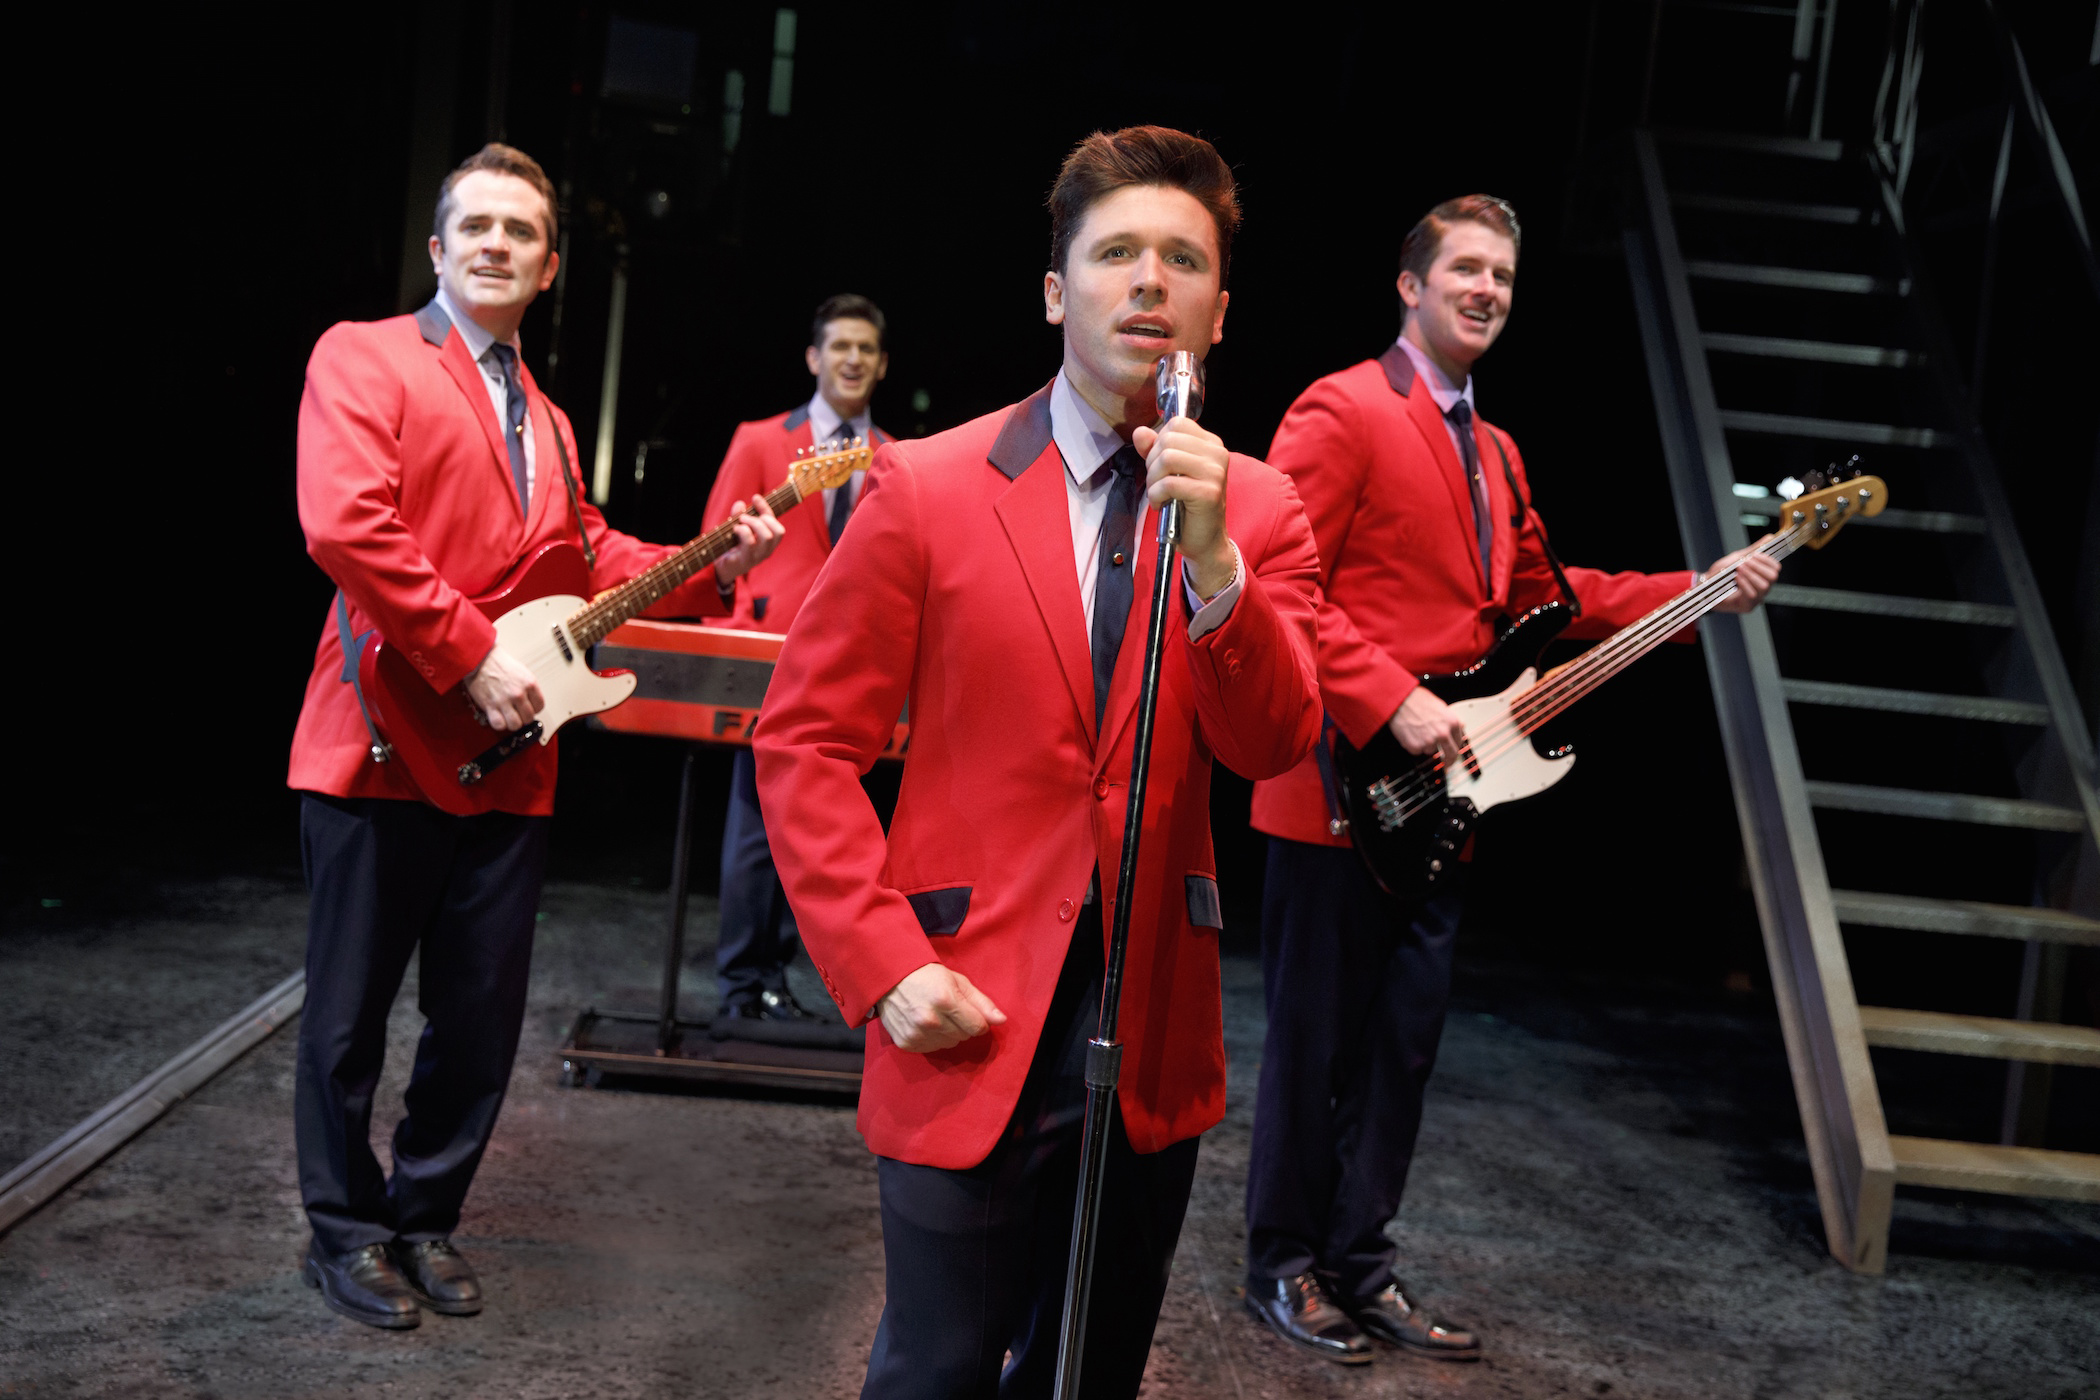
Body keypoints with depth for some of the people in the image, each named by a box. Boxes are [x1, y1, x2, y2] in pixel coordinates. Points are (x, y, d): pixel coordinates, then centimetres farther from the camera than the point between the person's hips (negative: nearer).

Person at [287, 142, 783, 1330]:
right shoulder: (365, 358, -2)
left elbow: (587, 556, 21)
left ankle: (426, 1216, 29)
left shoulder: (546, 420, 21)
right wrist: (472, 660, -19)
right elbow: (345, 524, -16)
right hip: (389, 741, -6)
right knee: (351, 1009, 6)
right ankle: (346, 1229, 24)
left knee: (484, 1012, 11)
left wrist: (713, 566, 5)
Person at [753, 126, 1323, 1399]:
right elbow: (805, 743, -4)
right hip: (971, 1026, -3)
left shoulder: (1259, 513, 4)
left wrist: (1211, 558, -23)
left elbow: (1273, 745, -8)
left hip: (1154, 1047, 3)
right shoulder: (928, 489, -4)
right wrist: (883, 967, -12)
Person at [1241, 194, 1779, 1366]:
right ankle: (1284, 1267, 18)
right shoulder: (1342, 412, -9)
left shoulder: (1496, 453, 19)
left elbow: (1542, 595, 22)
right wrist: (1393, 704, -22)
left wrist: (1705, 592, 14)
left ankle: (1360, 1263, 25)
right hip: (1342, 784, -8)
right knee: (1316, 1038, 2)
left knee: (1405, 1040, 13)